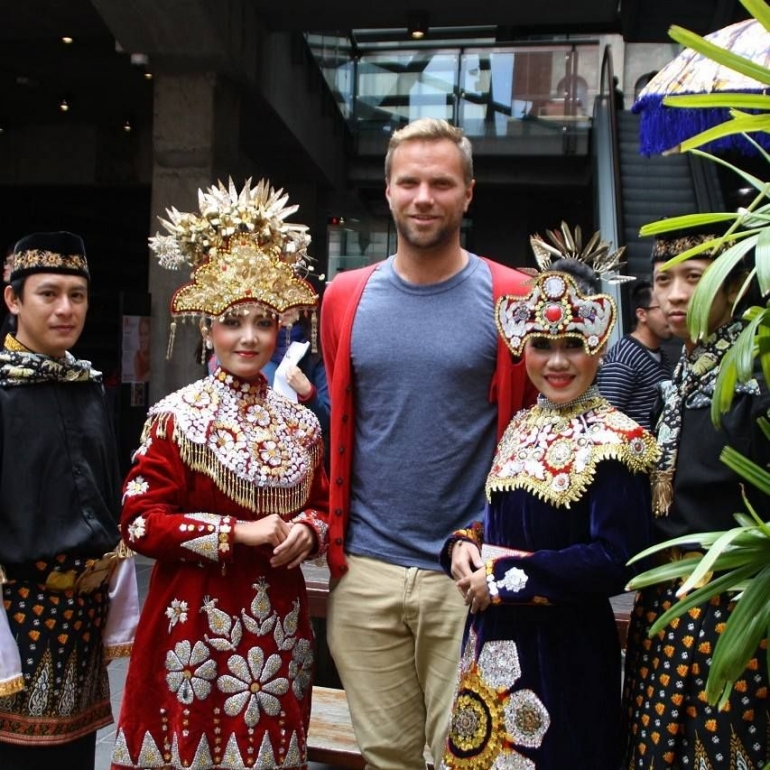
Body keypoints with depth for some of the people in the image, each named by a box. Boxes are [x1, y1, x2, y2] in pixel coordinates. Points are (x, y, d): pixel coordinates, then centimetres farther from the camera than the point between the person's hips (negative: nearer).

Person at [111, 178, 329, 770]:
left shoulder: (300, 422, 6)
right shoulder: (178, 417, -7)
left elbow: (328, 503, 15)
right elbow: (140, 521, -12)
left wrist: (308, 531, -8)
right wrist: (238, 532, -17)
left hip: (279, 621, 4)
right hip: (196, 619, -4)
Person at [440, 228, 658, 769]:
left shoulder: (618, 440, -13)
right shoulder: (519, 427, 7)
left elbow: (616, 561, -20)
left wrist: (502, 576, -18)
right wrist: (463, 544, -7)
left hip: (562, 647, -6)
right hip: (492, 636, 6)